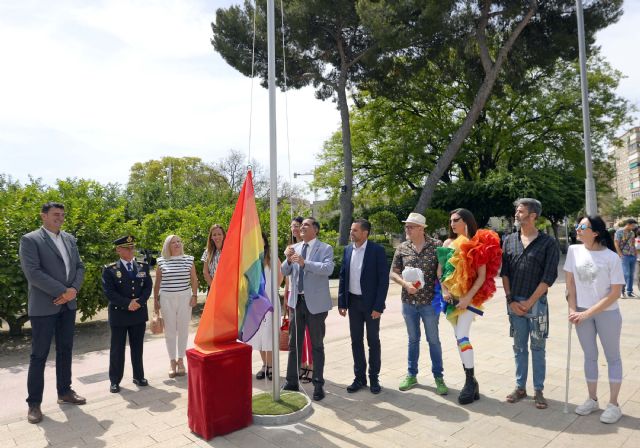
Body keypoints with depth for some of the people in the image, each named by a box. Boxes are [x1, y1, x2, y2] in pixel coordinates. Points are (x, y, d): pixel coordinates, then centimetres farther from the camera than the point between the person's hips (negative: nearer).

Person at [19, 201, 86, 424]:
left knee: (65, 350, 14)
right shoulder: (30, 240, -7)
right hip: (43, 306, -6)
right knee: (39, 355, 2)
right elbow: (33, 272, -17)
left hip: (68, 305, 6)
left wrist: (73, 290, -8)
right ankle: (34, 403, 13)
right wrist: (61, 292, -18)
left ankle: (65, 391, 28)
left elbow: (79, 267, 10)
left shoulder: (69, 238, 11)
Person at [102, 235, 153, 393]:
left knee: (137, 348, 12)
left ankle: (138, 376, 24)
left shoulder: (143, 267, 7)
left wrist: (139, 302, -14)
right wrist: (127, 303, -18)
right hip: (119, 315, -2)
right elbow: (109, 292, -11)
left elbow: (148, 287, 1)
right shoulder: (110, 269, -3)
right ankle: (115, 380, 18)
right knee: (117, 349, 7)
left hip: (139, 313, 3)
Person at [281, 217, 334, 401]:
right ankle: (292, 382, 26)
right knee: (294, 343, 13)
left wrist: (305, 263, -32)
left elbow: (328, 268, -23)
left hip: (316, 303, -5)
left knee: (317, 345, 7)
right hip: (297, 301, 5)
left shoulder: (325, 248, -6)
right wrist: (288, 260, -15)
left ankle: (318, 385, 17)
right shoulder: (294, 248, 9)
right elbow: (284, 272, 5)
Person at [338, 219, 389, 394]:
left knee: (373, 341, 8)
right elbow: (343, 277, 8)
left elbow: (384, 279, -12)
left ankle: (374, 378, 22)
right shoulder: (348, 250, 4)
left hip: (370, 303, -4)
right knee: (356, 341, 11)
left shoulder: (377, 250, -11)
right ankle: (359, 377, 24)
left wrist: (378, 306, -15)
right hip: (353, 302, 4)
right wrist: (341, 302, 4)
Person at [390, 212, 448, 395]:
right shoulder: (402, 248, 1)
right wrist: (405, 284, -13)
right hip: (408, 301, 3)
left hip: (430, 301, -3)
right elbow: (393, 273, 4)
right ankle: (411, 375, 28)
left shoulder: (436, 245, -7)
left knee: (433, 340, 8)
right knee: (413, 339, 15)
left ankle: (438, 377, 23)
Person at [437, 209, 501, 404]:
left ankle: (470, 381, 1)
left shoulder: (478, 245, -6)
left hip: (470, 296, -5)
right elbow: (440, 269, 8)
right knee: (460, 338, 9)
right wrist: (444, 290, -6)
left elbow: (482, 275, -10)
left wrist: (468, 297, -17)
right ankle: (470, 380, 21)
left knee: (462, 337, -13)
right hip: (451, 297, 6)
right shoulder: (448, 243, 8)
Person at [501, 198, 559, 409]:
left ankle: (538, 390, 20)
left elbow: (549, 277, -9)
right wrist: (510, 300, -3)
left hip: (536, 303, -3)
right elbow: (504, 272, 5)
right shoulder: (509, 240, 5)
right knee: (519, 347, 12)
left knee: (537, 348, 7)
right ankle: (520, 387, 24)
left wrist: (529, 302, -10)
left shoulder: (548, 243, -5)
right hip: (514, 302, 3)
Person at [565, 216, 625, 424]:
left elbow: (615, 293, -13)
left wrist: (589, 313, -16)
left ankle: (613, 404, 23)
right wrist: (572, 309, -3)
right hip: (582, 313, 3)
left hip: (607, 313, -3)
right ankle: (592, 399, 29)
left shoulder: (611, 257, -15)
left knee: (612, 357, 11)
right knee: (590, 356, 15)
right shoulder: (574, 250, -5)